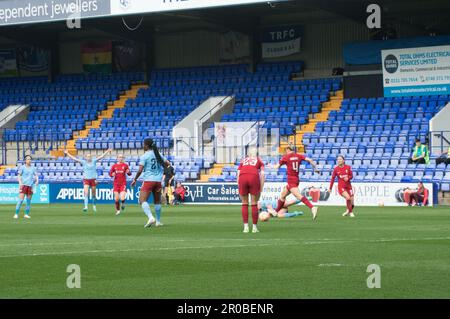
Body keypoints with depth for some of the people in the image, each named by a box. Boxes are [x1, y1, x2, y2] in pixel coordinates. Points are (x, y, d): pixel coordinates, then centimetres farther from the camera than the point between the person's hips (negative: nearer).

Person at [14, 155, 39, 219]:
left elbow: (36, 175, 12)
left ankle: (26, 214, 13)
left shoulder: (33, 168, 9)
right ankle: (16, 214, -5)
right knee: (21, 200, -11)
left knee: (29, 201, 4)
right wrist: (20, 183, -14)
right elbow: (19, 176, 2)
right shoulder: (22, 167, 0)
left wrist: (37, 181, -8)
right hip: (23, 185, -4)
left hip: (30, 186, 4)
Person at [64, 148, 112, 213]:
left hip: (93, 179, 1)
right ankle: (86, 207, -19)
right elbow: (74, 158, 4)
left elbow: (101, 156, 1)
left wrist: (107, 151, -5)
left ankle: (94, 205, 30)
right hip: (86, 179, -1)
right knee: (86, 193, -14)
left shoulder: (94, 161, 3)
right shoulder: (83, 162, 3)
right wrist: (67, 153, 2)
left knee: (94, 194, 10)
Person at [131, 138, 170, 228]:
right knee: (157, 201, 17)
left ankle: (151, 217, -29)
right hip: (158, 180, 6)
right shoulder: (157, 155, 9)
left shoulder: (144, 156, -7)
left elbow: (140, 170, -12)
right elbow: (167, 163, 13)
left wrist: (135, 180, -1)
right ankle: (158, 221, 21)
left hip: (148, 180, -6)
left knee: (143, 200, -8)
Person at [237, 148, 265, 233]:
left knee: (244, 203, 12)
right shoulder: (259, 160, 25)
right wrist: (261, 189, 13)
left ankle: (246, 227, 7)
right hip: (254, 177, -1)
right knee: (254, 204, 8)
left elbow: (238, 174, 17)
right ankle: (254, 227, 8)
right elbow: (262, 174, 12)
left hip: (242, 178, 1)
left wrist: (239, 188, 18)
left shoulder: (242, 161, 29)